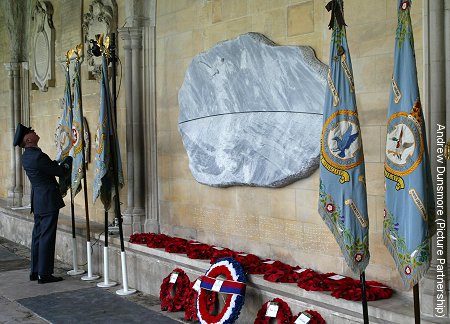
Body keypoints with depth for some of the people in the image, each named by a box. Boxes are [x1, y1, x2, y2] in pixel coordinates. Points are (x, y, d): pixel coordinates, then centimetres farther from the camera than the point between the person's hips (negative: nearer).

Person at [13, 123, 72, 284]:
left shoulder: (26, 156, 8)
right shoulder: (38, 156, -21)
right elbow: (61, 172, -14)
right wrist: (70, 158, -1)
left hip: (38, 202, 9)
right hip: (48, 201, -9)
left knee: (38, 236, 14)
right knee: (46, 237, -3)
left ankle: (35, 271, 22)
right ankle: (44, 274, 2)